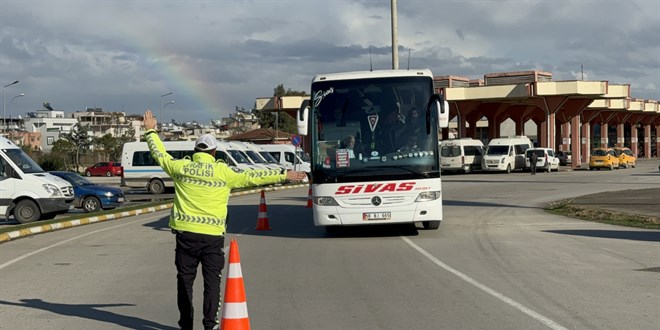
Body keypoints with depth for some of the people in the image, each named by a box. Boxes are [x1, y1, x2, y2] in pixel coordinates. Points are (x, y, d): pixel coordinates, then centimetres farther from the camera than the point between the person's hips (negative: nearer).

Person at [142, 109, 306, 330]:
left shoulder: (181, 167, 2)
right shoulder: (224, 172, -4)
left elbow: (160, 154, 18)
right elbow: (253, 177, 0)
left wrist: (151, 131, 34)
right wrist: (284, 176, 8)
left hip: (185, 233, 2)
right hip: (212, 235, -2)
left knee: (185, 280, 12)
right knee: (212, 281, 5)